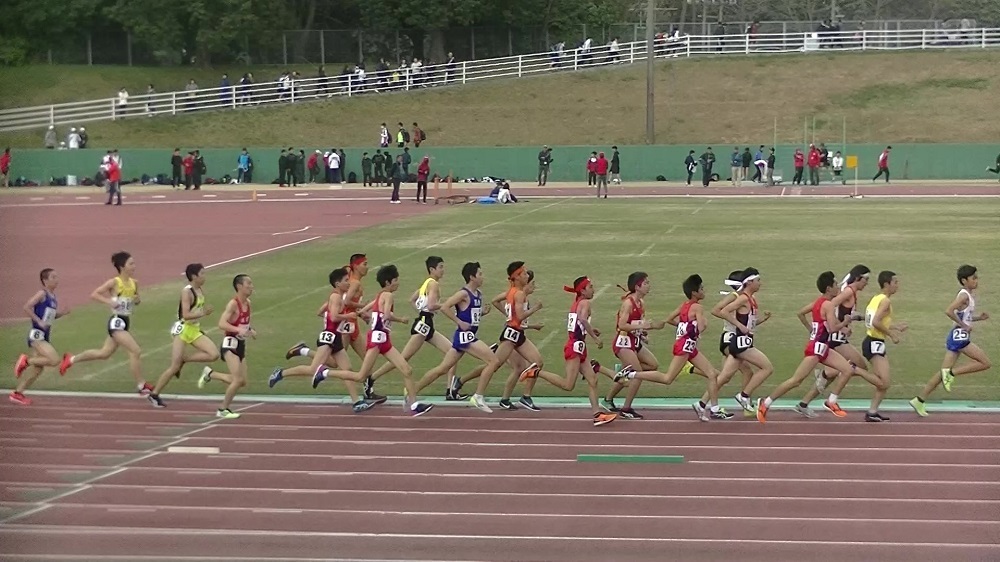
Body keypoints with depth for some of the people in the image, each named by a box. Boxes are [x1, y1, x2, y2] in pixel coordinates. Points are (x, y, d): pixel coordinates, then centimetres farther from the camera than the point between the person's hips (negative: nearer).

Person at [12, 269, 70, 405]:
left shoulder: (53, 297, 14)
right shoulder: (42, 294, -10)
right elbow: (26, 307, -18)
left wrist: (63, 312, 7)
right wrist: (39, 321, -21)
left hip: (45, 336, 9)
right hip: (37, 335, -9)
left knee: (37, 369, 10)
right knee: (54, 360, -21)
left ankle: (17, 394, 18)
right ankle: (25, 361, -4)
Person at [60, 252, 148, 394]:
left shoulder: (134, 283, 6)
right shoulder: (114, 282, -13)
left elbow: (135, 300, 21)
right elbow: (94, 294, -11)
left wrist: (138, 300, -2)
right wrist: (109, 301, -25)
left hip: (126, 322, 8)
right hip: (116, 322, -8)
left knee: (104, 353, 19)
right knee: (136, 351, -14)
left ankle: (71, 360, 35)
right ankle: (141, 386, -6)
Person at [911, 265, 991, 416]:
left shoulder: (969, 295, 17)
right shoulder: (964, 295, -13)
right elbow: (948, 311, -26)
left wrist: (979, 318, 13)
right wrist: (964, 325, -19)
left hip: (958, 337, 9)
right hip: (959, 337, -9)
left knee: (944, 372, 7)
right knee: (985, 363, -8)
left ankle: (919, 400, 7)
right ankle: (951, 373, -7)